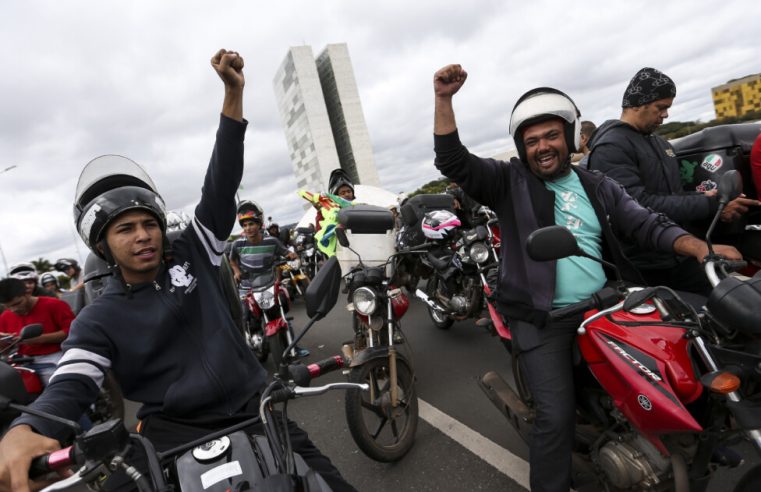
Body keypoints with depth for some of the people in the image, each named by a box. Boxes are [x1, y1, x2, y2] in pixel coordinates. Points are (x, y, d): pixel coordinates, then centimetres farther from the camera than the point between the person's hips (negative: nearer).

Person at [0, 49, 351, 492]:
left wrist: (234, 92, -9)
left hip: (254, 409, 1)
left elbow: (222, 184, -3)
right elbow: (71, 386, -7)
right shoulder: (99, 319, 3)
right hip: (177, 433, 0)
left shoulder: (192, 252, 4)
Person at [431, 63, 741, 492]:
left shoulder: (598, 187, 12)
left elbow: (647, 223, 6)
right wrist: (444, 100, -18)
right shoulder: (509, 182, 1)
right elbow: (453, 162, -10)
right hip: (541, 321, -4)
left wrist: (699, 248, -11)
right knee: (557, 417, -8)